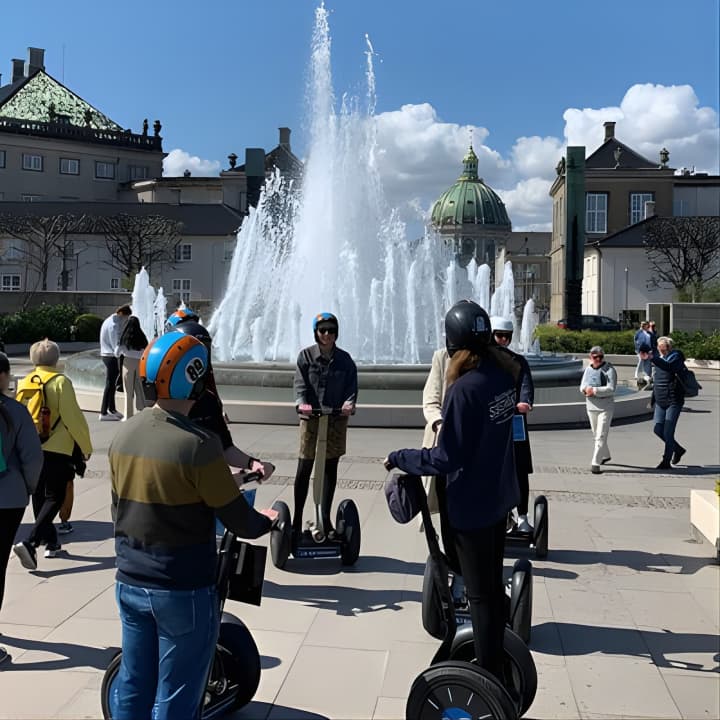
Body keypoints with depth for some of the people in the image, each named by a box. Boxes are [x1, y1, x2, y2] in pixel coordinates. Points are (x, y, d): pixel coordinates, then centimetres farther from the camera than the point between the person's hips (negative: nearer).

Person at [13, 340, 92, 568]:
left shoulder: (24, 383, 7)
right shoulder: (60, 382, -9)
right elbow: (73, 417, -11)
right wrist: (86, 446, 0)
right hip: (57, 450, -6)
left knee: (39, 496, 17)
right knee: (54, 498, 0)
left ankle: (51, 542, 28)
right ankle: (30, 542, -16)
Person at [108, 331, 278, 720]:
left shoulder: (123, 434, -1)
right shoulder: (197, 444, -21)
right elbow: (239, 520, -14)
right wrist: (266, 521, 7)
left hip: (129, 583, 6)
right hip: (183, 590, -6)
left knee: (132, 686, 19)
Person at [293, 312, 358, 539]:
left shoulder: (344, 359, 5)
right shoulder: (306, 356, 0)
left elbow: (352, 386, -1)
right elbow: (301, 384, -9)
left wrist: (350, 404, -22)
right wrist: (301, 403, -28)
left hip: (337, 419, 2)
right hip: (310, 418, -2)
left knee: (331, 469, 10)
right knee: (304, 469, 0)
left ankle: (326, 520, 20)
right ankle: (297, 519, 10)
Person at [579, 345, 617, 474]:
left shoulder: (609, 369, -10)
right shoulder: (588, 369, 9)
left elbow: (611, 389, -19)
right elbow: (582, 385, 12)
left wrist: (594, 390, -24)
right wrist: (585, 389, -11)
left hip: (605, 407, -7)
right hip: (591, 406, 7)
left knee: (601, 436, -10)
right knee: (596, 434, 19)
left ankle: (595, 463, -11)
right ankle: (605, 455, 40)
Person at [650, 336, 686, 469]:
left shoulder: (676, 356, -9)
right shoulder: (659, 358, 13)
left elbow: (668, 366, -34)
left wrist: (652, 358, -43)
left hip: (673, 401, -7)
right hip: (660, 401, 7)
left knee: (668, 432, -5)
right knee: (657, 429, 6)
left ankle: (666, 461, 5)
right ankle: (678, 449, 28)